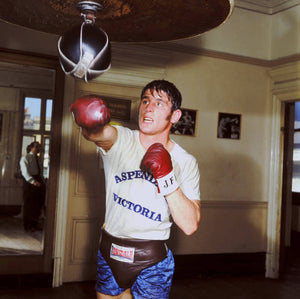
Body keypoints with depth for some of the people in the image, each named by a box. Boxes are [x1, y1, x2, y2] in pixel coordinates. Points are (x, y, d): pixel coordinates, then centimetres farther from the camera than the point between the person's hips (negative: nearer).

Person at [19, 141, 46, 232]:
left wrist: (43, 182, 5)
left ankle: (35, 223, 19)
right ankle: (27, 225, 6)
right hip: (29, 183, -7)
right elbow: (25, 172, -12)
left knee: (38, 204, 7)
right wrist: (33, 181, -22)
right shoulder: (25, 158, -3)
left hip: (39, 181, 7)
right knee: (28, 204, -2)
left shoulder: (38, 159, 19)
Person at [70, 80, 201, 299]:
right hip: (108, 253, 2)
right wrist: (88, 121, -54)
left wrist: (166, 176, -23)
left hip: (151, 262, -1)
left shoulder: (185, 163, -7)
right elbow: (99, 133, -31)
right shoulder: (120, 140, -6)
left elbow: (190, 225, -14)